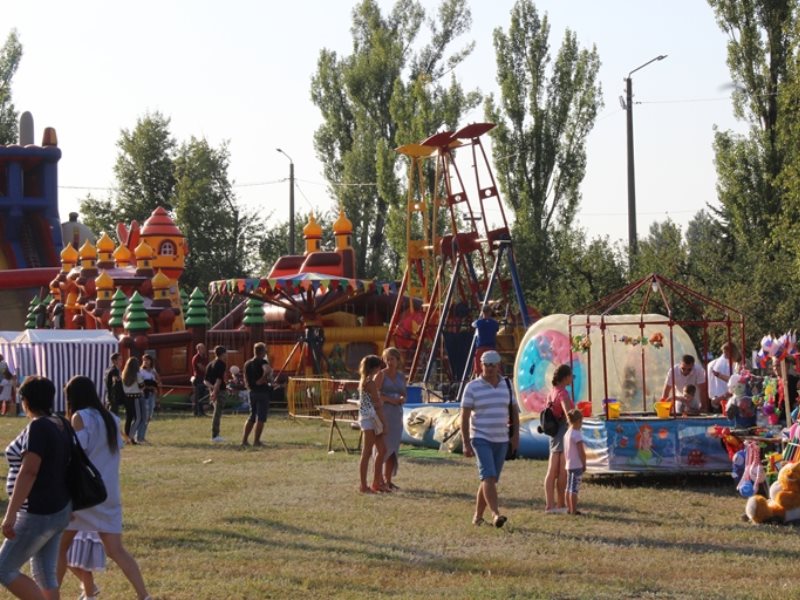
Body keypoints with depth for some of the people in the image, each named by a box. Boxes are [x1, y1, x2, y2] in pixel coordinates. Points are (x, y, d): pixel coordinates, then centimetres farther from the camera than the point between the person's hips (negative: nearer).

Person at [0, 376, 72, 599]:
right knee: (45, 574, 13)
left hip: (38, 514, -9)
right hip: (58, 511, 9)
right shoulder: (60, 425, 7)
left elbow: (28, 472, -26)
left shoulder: (38, 427, -19)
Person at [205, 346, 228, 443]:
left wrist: (211, 387, -3)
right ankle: (215, 436, -6)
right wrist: (215, 390, -23)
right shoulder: (221, 364, -10)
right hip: (219, 390, -8)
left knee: (217, 413, 16)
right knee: (217, 413, -6)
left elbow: (206, 380, 9)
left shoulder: (210, 364, 13)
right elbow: (219, 379, -20)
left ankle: (216, 434, 19)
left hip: (213, 390, 8)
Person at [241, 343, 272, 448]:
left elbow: (246, 381, 14)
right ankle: (256, 441, -1)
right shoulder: (262, 362, -11)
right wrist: (264, 379, -19)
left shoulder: (247, 364, 11)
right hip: (262, 391, -7)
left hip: (252, 392, 7)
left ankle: (244, 439, 11)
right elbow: (268, 370, -33)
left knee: (252, 416, 16)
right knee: (261, 417, -1)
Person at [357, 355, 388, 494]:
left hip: (373, 419, 10)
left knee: (382, 450, 13)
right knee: (367, 452, -6)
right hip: (370, 418, -10)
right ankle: (364, 486, -2)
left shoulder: (365, 381, 15)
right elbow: (377, 403, -14)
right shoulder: (369, 382, -14)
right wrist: (383, 421, -12)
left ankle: (377, 483, 19)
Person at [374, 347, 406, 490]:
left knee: (393, 448, 5)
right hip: (383, 412, -5)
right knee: (383, 447, -7)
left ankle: (388, 480, 12)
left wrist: (402, 399, -5)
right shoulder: (381, 374, -3)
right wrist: (390, 400, -19)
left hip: (397, 413, 5)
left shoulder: (401, 376, 13)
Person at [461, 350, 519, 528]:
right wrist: (466, 443, -9)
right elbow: (464, 416, -4)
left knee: (490, 479, 8)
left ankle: (478, 516, 19)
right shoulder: (472, 387, -4)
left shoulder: (507, 385, 8)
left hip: (501, 440, 5)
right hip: (480, 439, -5)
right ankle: (495, 514, -27)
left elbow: (514, 411, 13)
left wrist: (516, 434, 0)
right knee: (488, 477, -18)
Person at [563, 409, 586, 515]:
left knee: (569, 488, 13)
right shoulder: (577, 434, -16)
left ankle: (569, 508, 20)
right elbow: (581, 452, -17)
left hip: (569, 465, 9)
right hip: (577, 465, -9)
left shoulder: (567, 433, 10)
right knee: (574, 488, -7)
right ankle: (573, 510, -7)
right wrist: (584, 464, -6)